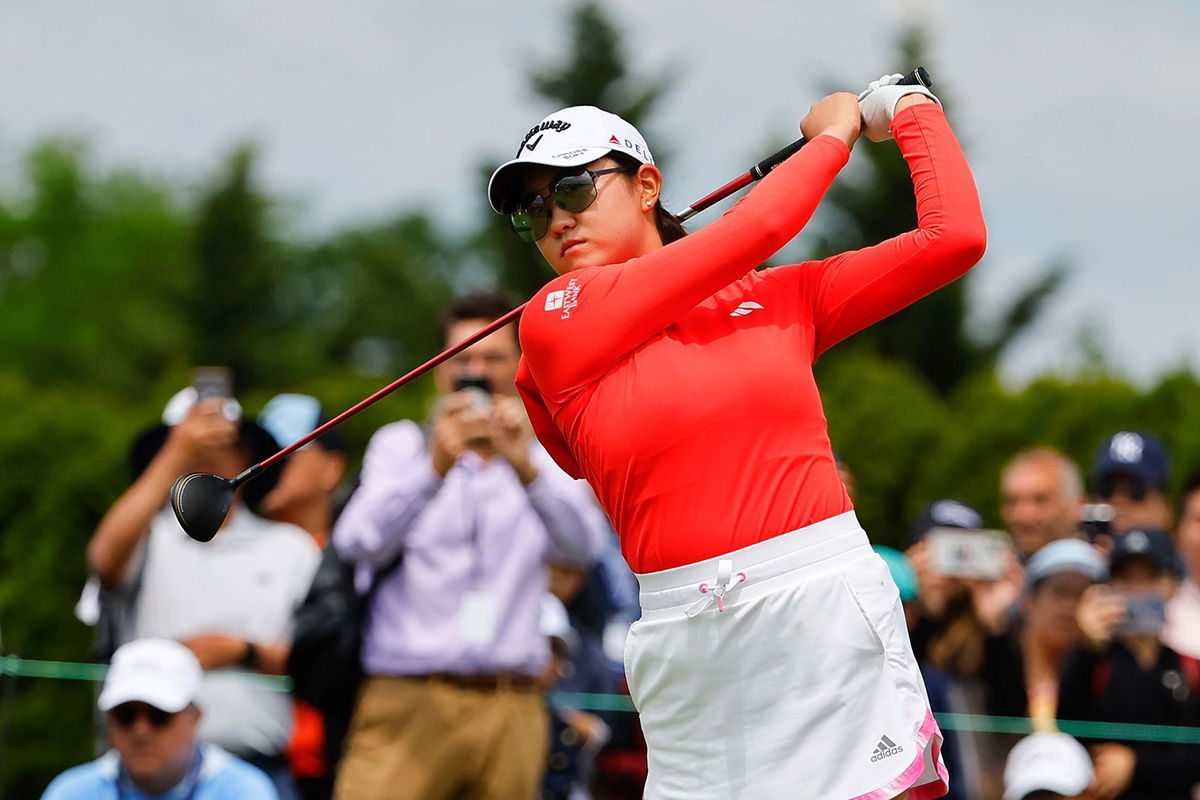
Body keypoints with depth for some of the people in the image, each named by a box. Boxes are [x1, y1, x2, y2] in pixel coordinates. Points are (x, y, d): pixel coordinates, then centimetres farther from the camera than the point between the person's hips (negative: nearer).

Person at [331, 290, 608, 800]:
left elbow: (581, 546, -6)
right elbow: (358, 544, -8)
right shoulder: (402, 444, 11)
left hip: (511, 714, 2)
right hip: (409, 701, -2)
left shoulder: (542, 458, 15)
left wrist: (525, 467, -24)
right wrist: (435, 467, -24)